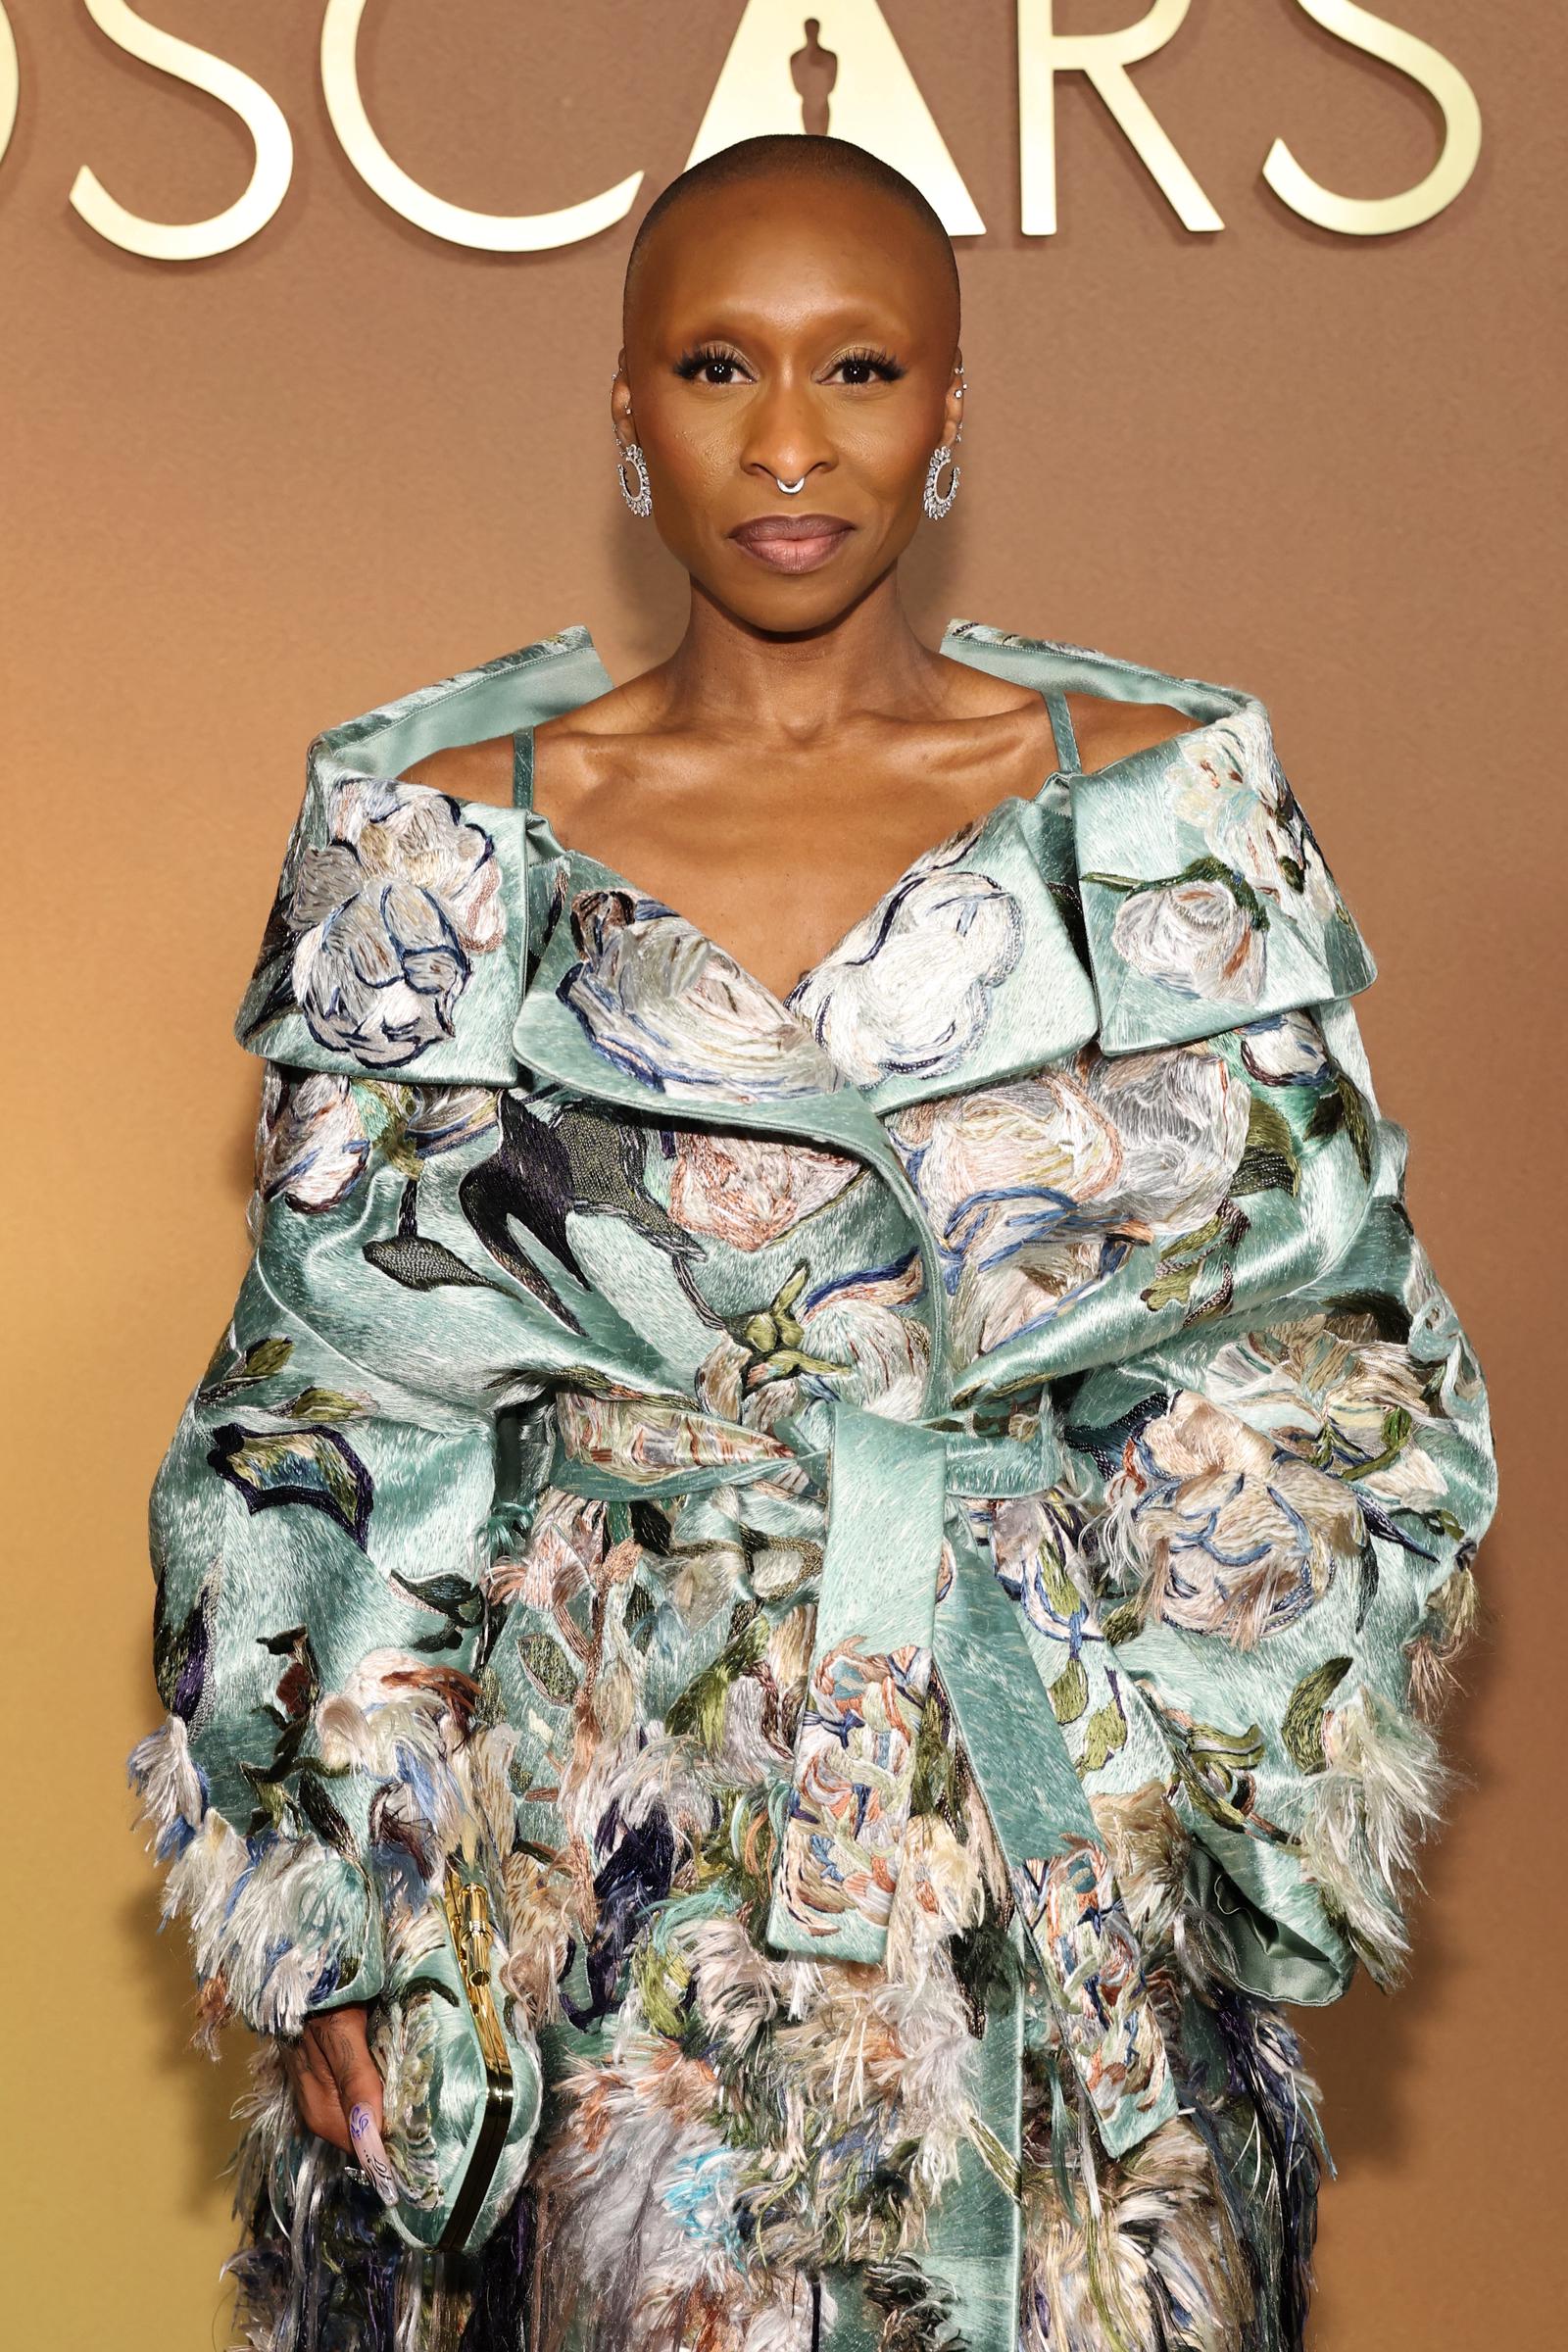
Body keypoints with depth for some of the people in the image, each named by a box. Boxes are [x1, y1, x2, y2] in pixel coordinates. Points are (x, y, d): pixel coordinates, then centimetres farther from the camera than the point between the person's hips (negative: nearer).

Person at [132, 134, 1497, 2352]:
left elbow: (1323, 1345, 2)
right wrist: (325, 1907, -2)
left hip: (1053, 1839, 1)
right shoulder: (442, 836, -2)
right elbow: (334, 1400, 1)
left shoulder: (1167, 802, -2)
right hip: (587, 1836, 0)